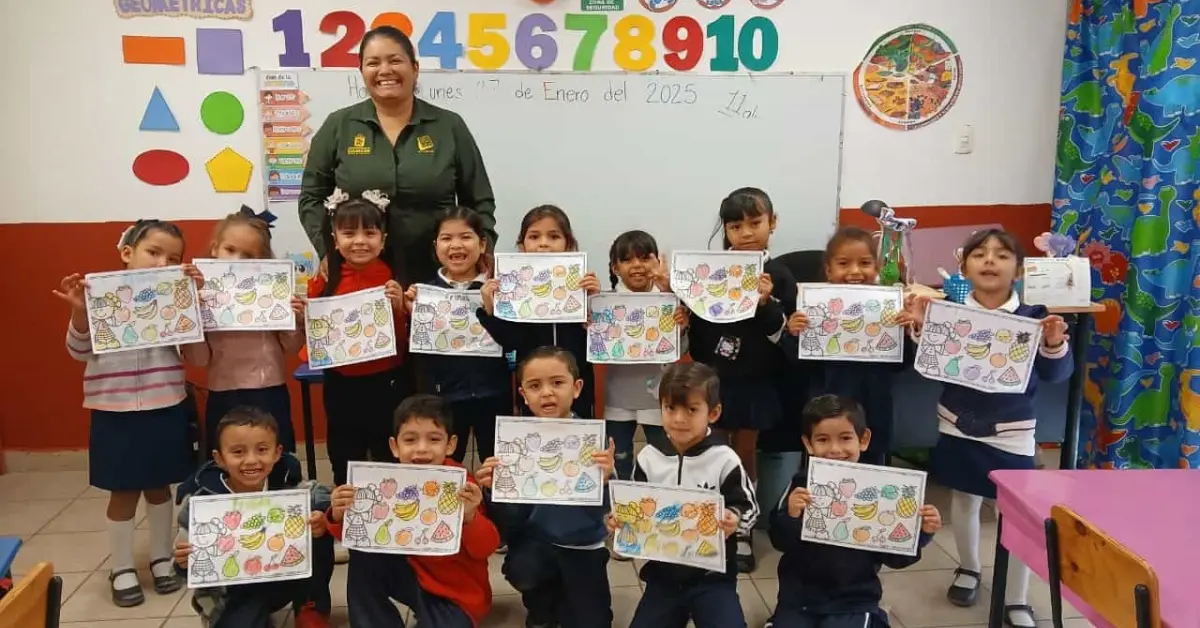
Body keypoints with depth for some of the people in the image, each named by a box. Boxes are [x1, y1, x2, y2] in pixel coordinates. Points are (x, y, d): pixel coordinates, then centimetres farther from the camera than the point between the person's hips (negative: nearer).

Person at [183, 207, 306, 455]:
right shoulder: (202, 298, -2)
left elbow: (290, 348, 6)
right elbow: (198, 360, -5)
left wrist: (297, 322, -12)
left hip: (270, 395, 1)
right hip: (224, 399, 0)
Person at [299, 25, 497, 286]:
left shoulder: (450, 126, 5)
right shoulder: (337, 127, 5)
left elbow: (479, 202, 7)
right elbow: (312, 197, 8)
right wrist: (328, 252, -6)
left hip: (438, 277, 0)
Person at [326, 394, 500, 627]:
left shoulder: (462, 485, -20)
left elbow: (486, 549, -23)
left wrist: (470, 517, -42)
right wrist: (340, 516, -24)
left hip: (457, 593, -5)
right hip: (413, 575, 6)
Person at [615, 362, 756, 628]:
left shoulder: (724, 459, -12)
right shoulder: (649, 457, -2)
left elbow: (747, 507, -4)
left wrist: (734, 519, -25)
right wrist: (619, 520, -10)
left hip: (712, 577, -3)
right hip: (662, 574, 3)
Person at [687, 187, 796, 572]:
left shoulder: (779, 276, -7)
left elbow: (783, 336, -10)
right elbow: (695, 321, 4)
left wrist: (766, 304, -25)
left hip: (754, 382, -1)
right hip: (712, 378, 1)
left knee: (744, 455, 11)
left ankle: (741, 532, 25)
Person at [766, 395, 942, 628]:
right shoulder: (802, 484, -8)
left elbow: (893, 556, -1)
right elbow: (780, 541, -8)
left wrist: (921, 532, -16)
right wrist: (791, 516, -26)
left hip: (853, 601, -1)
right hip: (799, 595, 1)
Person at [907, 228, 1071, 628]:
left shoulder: (1032, 317, -10)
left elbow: (1055, 374, -12)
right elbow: (929, 367, -3)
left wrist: (1055, 345, -33)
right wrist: (921, 329, -20)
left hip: (1010, 433, -2)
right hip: (958, 427, 2)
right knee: (964, 501, 18)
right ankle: (968, 569, 42)